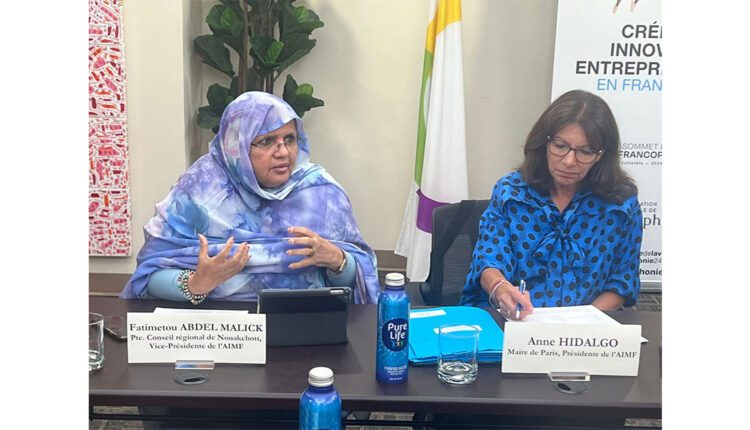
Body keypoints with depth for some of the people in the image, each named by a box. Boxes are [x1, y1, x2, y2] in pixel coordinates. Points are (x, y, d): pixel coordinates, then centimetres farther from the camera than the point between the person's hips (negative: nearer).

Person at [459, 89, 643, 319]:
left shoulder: (622, 201, 1)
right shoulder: (509, 190, 0)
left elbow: (623, 279, 5)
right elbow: (490, 262, -4)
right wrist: (500, 288, -27)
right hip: (510, 321, -1)